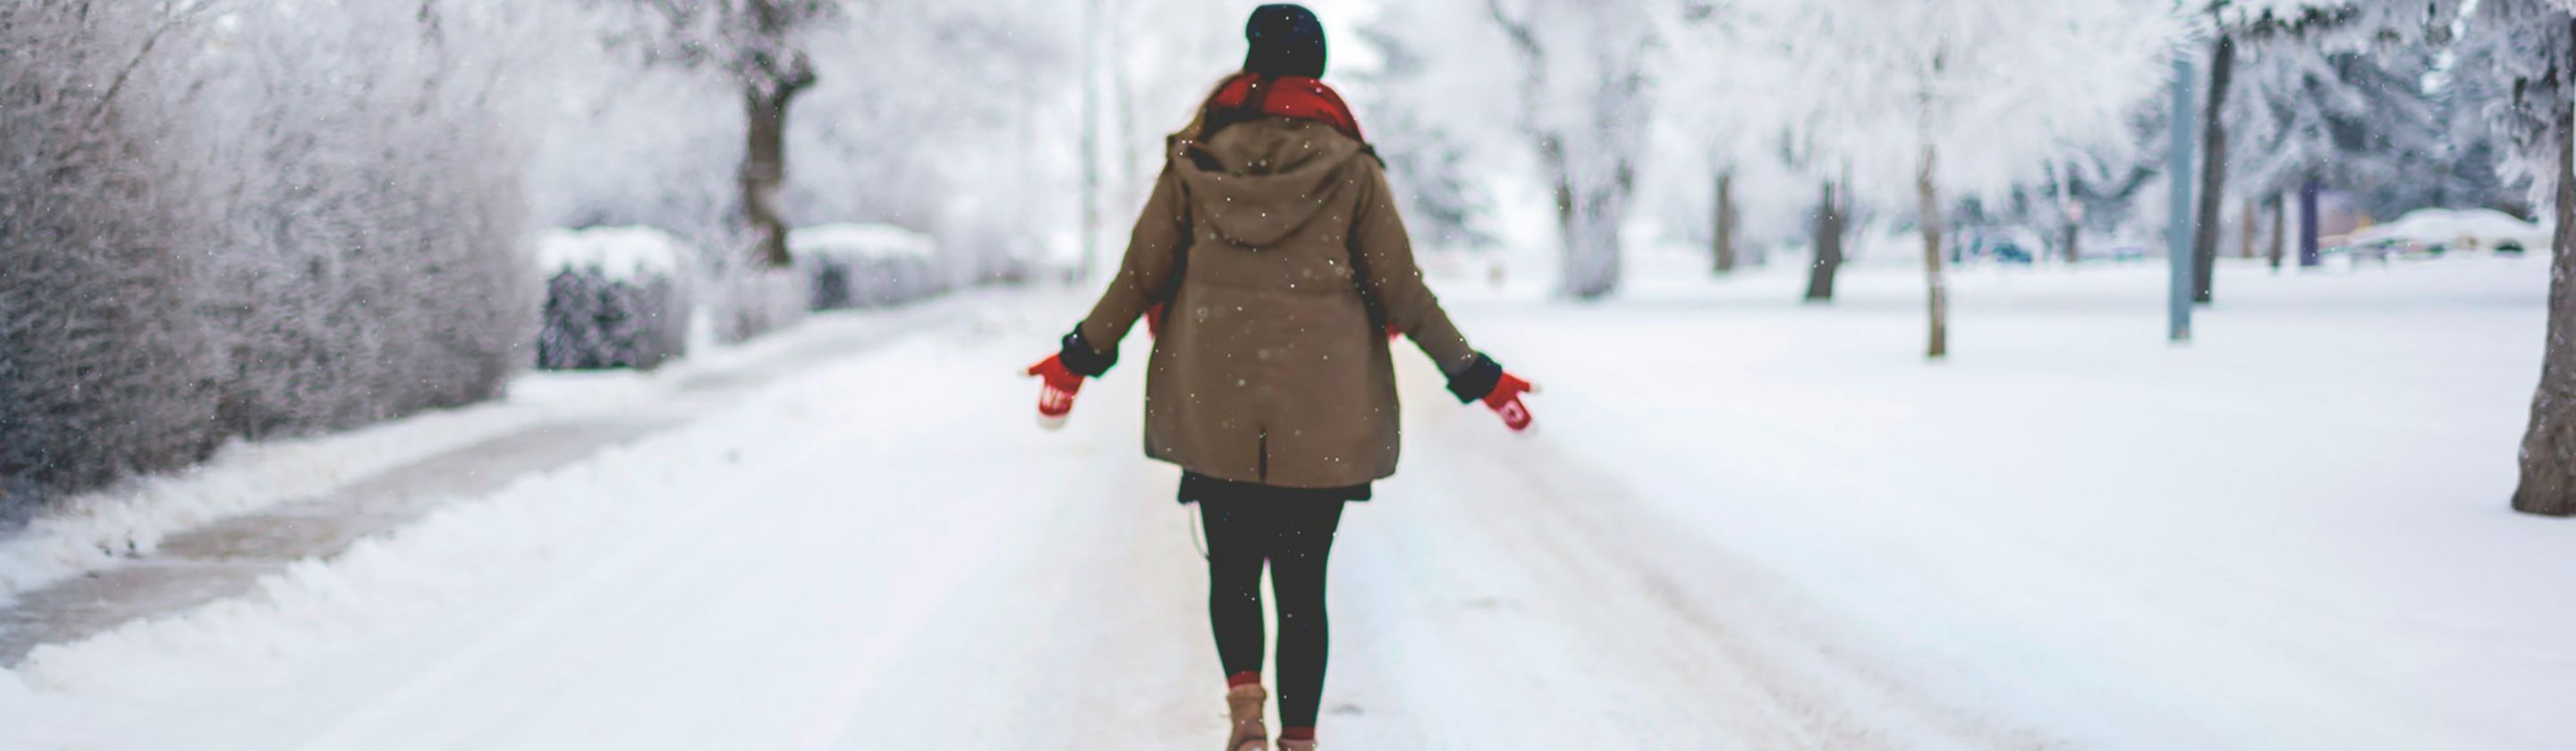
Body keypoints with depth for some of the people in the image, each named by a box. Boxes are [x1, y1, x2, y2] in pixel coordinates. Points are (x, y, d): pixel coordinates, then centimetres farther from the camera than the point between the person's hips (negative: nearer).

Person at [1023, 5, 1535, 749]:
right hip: (1323, 415, -1)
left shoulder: (1194, 159, 1)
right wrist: (1475, 377, 7)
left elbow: (1141, 274, 3)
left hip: (1214, 409, 1)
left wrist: (1080, 358, 16)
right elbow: (1400, 290, -2)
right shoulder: (1348, 166, -3)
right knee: (1302, 580, 8)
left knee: (1232, 567, 15)